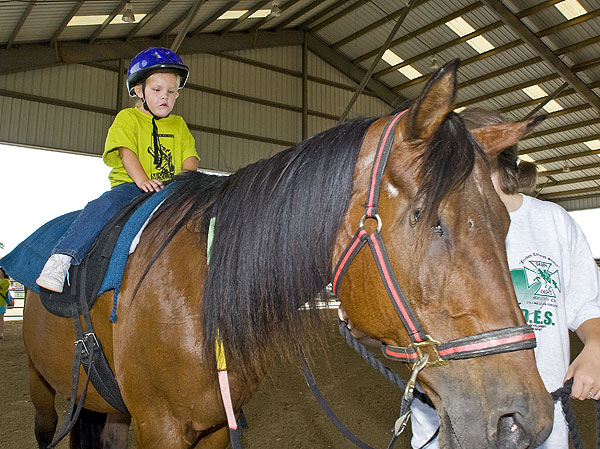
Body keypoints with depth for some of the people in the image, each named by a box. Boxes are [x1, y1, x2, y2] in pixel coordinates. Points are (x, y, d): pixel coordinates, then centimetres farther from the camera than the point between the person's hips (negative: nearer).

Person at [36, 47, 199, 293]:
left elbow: (190, 157, 12)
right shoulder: (127, 117, 9)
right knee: (105, 205, -32)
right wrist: (142, 180, -25)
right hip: (129, 184, -4)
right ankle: (61, 258, -37)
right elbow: (126, 152, -6)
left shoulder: (179, 125, 21)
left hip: (172, 188, 4)